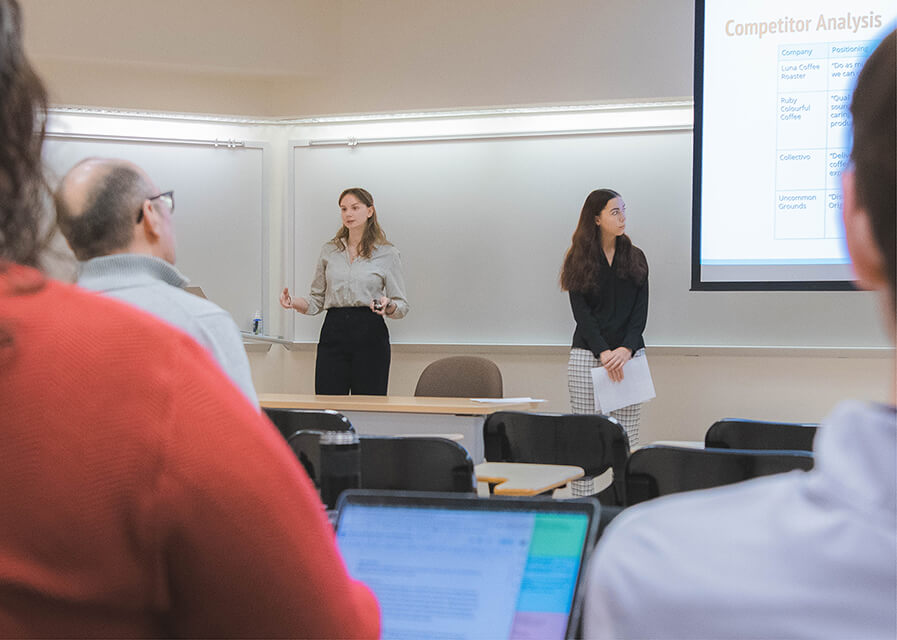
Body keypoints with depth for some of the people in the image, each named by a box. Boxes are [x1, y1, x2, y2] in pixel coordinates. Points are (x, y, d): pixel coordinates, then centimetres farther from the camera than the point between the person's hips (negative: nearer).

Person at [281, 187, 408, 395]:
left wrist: (389, 306, -17)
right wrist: (293, 302, -4)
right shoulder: (329, 251, 14)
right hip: (333, 333, 2)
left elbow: (402, 306, 5)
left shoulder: (388, 254, 6)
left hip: (369, 334, -2)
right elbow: (317, 300, 16)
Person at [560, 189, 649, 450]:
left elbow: (641, 310, 4)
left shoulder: (635, 258, 10)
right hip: (587, 355, -2)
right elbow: (581, 313, -3)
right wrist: (603, 352, -15)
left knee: (627, 436, -3)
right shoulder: (578, 260, 4)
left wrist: (626, 349, -11)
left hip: (629, 354, 2)